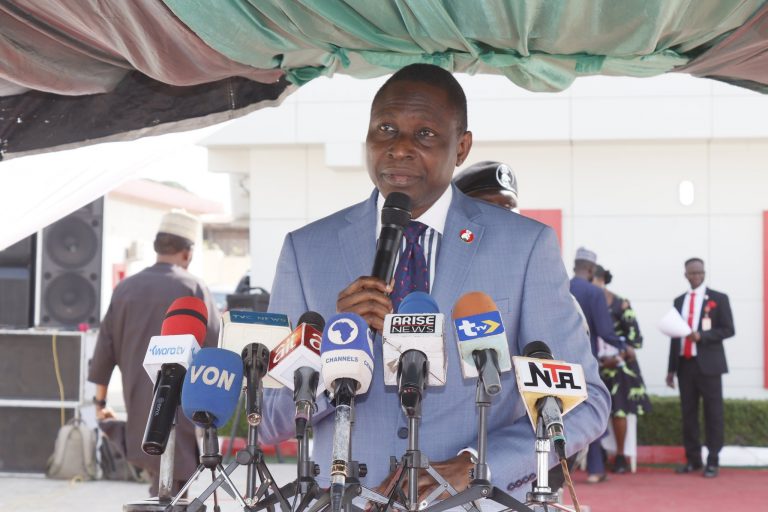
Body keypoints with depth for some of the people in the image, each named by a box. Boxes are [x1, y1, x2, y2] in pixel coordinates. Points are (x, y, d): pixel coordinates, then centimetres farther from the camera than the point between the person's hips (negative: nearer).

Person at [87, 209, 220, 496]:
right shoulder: (193, 289, -7)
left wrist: (100, 400, 16)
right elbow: (215, 348, -7)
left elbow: (105, 347, 9)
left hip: (138, 402, 5)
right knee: (171, 483, -3)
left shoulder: (126, 289, 7)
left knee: (159, 473, 18)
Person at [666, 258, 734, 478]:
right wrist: (671, 369, 13)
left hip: (708, 363, -4)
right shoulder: (679, 301, 14)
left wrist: (701, 336, -16)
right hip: (685, 364, 4)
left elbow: (728, 330, -2)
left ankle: (713, 461, 2)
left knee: (713, 413, -3)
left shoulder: (718, 299, 3)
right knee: (688, 413, 6)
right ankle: (693, 459, 14)